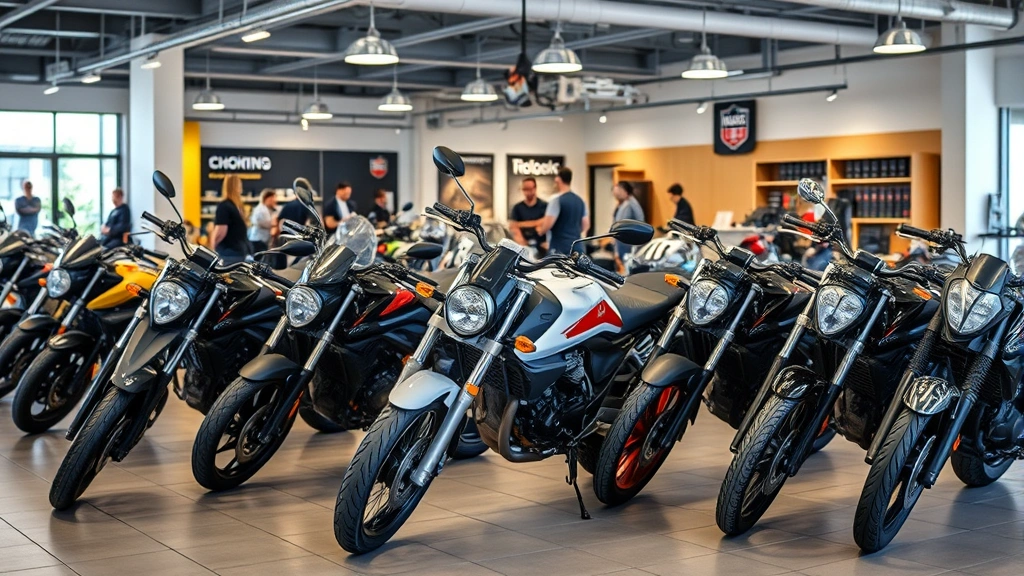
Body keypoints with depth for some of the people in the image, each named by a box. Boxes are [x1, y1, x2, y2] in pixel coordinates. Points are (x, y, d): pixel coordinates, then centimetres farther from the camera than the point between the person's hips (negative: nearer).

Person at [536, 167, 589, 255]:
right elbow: (586, 225, 16)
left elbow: (548, 224, -17)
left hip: (558, 247, -7)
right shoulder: (580, 200, 11)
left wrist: (540, 230, 3)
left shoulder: (556, 199, -13)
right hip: (576, 247, 7)